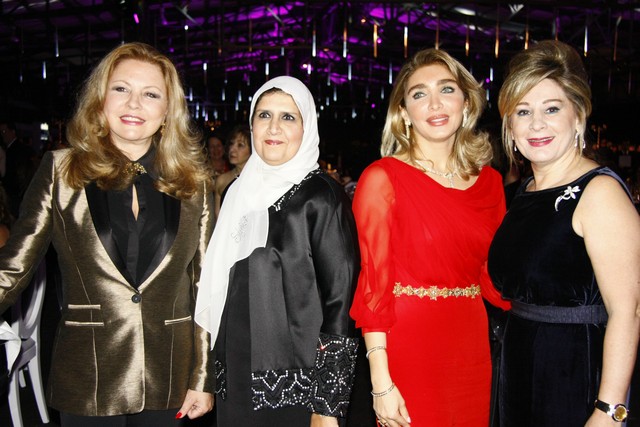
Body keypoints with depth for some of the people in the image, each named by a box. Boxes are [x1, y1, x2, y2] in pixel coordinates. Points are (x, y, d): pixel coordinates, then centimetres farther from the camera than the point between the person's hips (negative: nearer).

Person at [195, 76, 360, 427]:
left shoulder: (322, 196, -11)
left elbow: (340, 300, -13)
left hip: (298, 385, -5)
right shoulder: (241, 192, 7)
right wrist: (214, 379, 13)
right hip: (236, 379, 6)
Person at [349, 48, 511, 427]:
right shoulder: (382, 178, -8)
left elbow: (495, 275, 13)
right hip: (407, 352, -5)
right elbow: (372, 282, -11)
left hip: (473, 352, 5)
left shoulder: (489, 182, 7)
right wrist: (381, 382, -14)